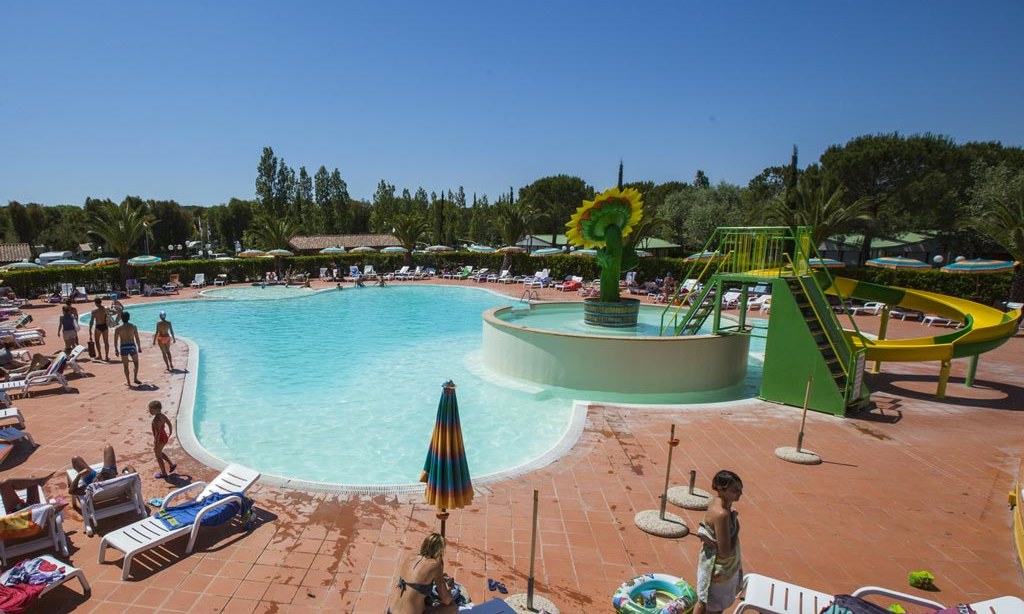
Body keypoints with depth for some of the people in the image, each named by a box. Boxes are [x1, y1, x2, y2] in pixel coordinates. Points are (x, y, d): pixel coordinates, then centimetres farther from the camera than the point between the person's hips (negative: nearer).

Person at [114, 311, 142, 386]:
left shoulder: (118, 328, 0)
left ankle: (128, 382, 8)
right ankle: (135, 378, 3)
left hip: (123, 347, 1)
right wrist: (139, 347, 7)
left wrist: (116, 350, 8)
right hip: (132, 346, -1)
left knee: (125, 366, 9)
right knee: (136, 363, 17)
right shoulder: (133, 326, -2)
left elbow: (115, 340, -1)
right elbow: (137, 338, -2)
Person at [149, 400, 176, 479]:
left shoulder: (156, 420, -29)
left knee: (158, 456, 11)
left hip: (160, 439, -8)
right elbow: (169, 424, 11)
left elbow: (158, 433, -29)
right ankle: (171, 465, 33)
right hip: (164, 437, 8)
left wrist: (156, 445, -24)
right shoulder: (162, 415, -3)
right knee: (160, 452, 29)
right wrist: (170, 433, 27)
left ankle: (164, 473, 24)